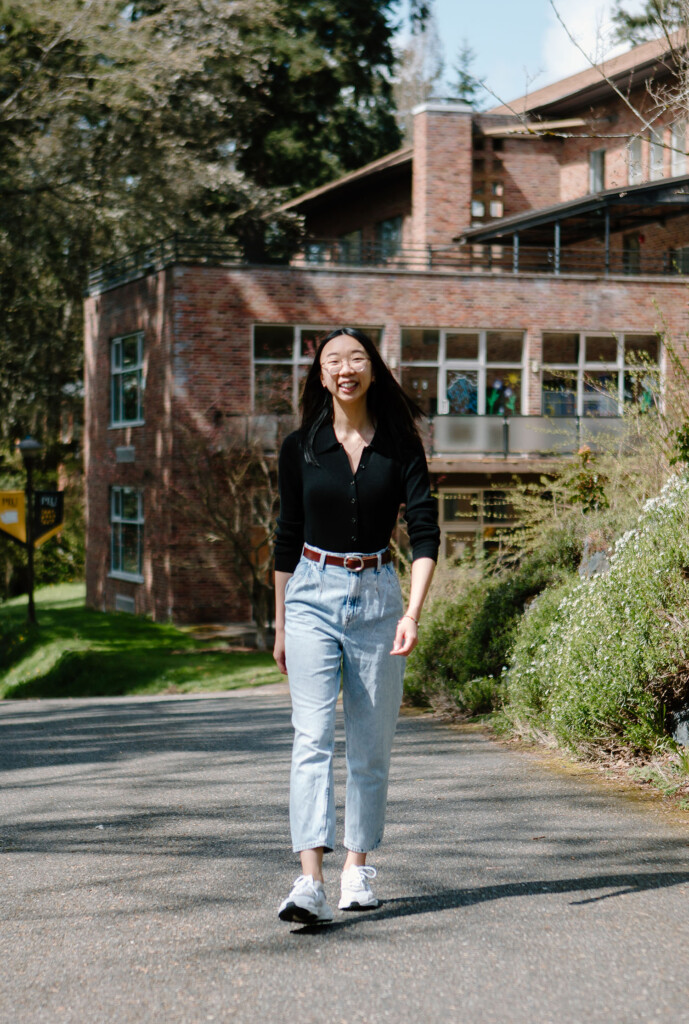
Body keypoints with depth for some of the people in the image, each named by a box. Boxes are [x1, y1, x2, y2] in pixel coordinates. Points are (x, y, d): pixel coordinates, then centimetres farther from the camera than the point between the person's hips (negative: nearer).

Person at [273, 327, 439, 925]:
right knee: (313, 739, -12)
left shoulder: (400, 445, 0)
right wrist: (280, 624, 12)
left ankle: (358, 870, 21)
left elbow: (425, 531, -6)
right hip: (313, 596, 0)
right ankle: (310, 883, -20)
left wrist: (414, 611, -18)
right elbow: (287, 537, 10)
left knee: (371, 746, 6)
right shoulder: (301, 448, 3)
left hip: (377, 595, 1)